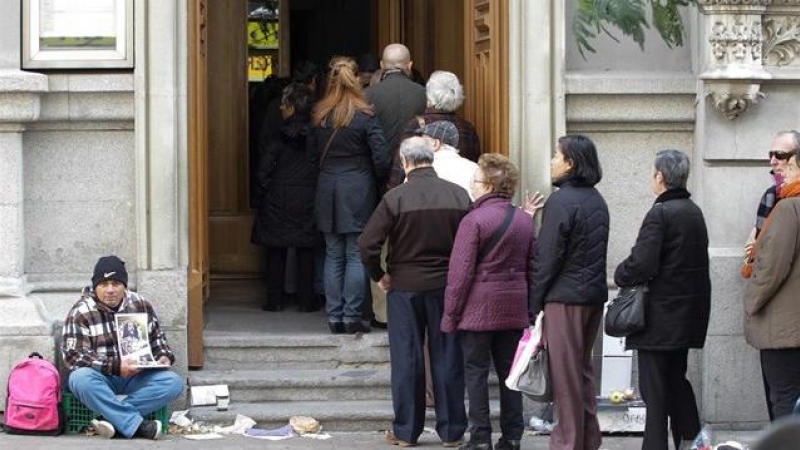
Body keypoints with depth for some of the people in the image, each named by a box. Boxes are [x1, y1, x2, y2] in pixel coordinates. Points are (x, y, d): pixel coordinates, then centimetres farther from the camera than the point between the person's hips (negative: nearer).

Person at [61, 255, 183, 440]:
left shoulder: (141, 305, 5)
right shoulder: (80, 313, -7)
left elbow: (157, 338, 20)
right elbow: (74, 356, -15)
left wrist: (164, 356, -4)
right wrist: (115, 367, -25)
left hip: (137, 376, 3)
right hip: (101, 378, -3)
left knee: (173, 382, -24)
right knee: (80, 379, -37)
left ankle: (114, 418, -32)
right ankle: (136, 424, -39)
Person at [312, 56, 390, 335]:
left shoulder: (319, 116, 1)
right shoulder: (365, 116, -10)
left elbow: (313, 151, 7)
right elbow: (381, 157, -11)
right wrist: (376, 178, 8)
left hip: (327, 190, 4)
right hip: (358, 192, -4)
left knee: (333, 256, 9)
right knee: (356, 256, 1)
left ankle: (334, 316, 8)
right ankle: (351, 316, -2)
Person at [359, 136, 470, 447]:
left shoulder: (395, 198, -12)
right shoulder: (459, 196, -6)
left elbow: (367, 244, -15)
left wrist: (379, 276, -1)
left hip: (405, 286, -2)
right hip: (447, 286, 2)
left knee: (406, 360, 7)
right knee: (448, 359, 9)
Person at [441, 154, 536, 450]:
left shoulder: (474, 220, -13)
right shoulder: (524, 221, 7)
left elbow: (460, 272, -13)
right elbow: (532, 267, 12)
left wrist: (450, 313, -7)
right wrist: (529, 307, 18)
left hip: (479, 307, -6)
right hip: (514, 310, 6)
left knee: (476, 371, 1)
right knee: (509, 369, 11)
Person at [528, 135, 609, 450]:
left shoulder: (561, 202, -14)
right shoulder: (597, 200, 12)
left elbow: (547, 257, -15)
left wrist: (534, 303, -9)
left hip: (564, 297, -8)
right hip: (595, 294, 8)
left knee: (565, 373, -3)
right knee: (583, 368, 15)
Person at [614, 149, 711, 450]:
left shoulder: (660, 213, -17)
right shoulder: (694, 212, 10)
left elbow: (641, 263, -25)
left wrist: (620, 276, -4)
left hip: (661, 314, -9)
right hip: (688, 314, 9)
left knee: (654, 387, -4)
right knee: (676, 379, 18)